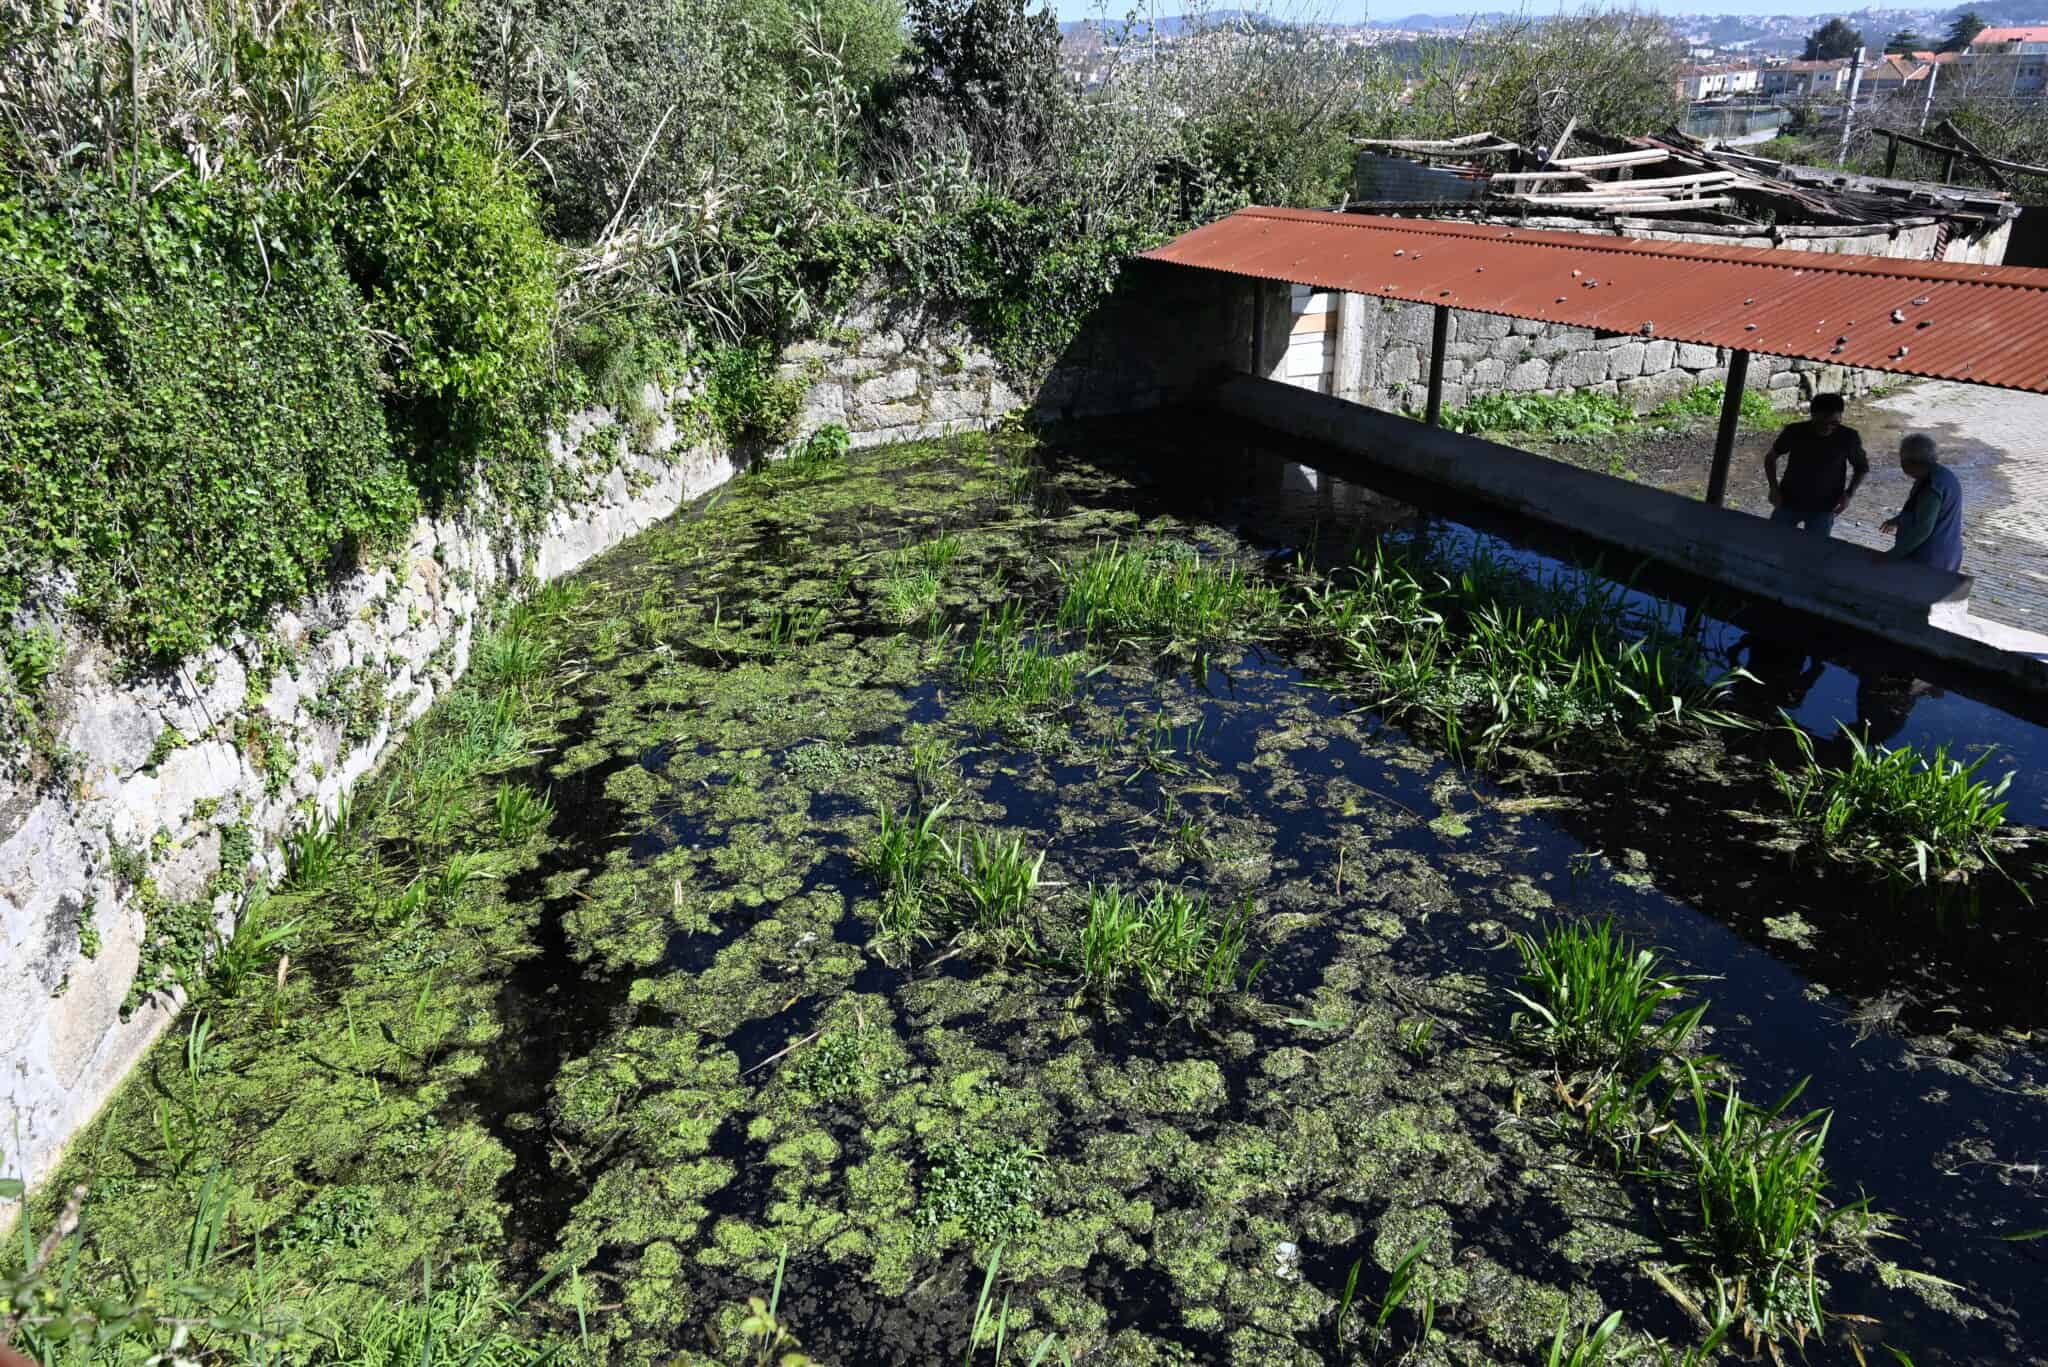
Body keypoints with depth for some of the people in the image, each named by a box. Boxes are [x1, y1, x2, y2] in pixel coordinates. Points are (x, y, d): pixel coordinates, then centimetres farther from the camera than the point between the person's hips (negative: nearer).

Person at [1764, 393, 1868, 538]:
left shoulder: (1848, 438, -10)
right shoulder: (1794, 432, -10)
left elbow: (1863, 468, 6)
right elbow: (1771, 458, 6)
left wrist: (1849, 493, -10)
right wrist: (1774, 487, -7)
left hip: (1822, 508, -1)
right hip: (1788, 502, 1)